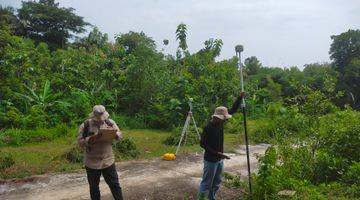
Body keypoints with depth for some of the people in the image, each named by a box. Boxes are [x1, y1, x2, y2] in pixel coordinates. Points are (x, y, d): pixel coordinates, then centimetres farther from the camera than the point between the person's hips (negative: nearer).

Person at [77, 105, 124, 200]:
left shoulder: (110, 122, -2)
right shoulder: (85, 125, -9)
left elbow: (119, 136, 4)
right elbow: (80, 142, -10)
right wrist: (91, 139, -26)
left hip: (108, 161, 1)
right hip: (92, 162, -1)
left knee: (114, 184, 10)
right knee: (93, 187, 16)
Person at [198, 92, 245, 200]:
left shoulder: (220, 122, -1)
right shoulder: (208, 128, -22)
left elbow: (232, 110, 5)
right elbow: (203, 144, -21)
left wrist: (240, 98, -5)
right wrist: (217, 153, -24)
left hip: (219, 159, 8)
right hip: (211, 160, -8)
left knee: (216, 183, 18)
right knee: (206, 184, 2)